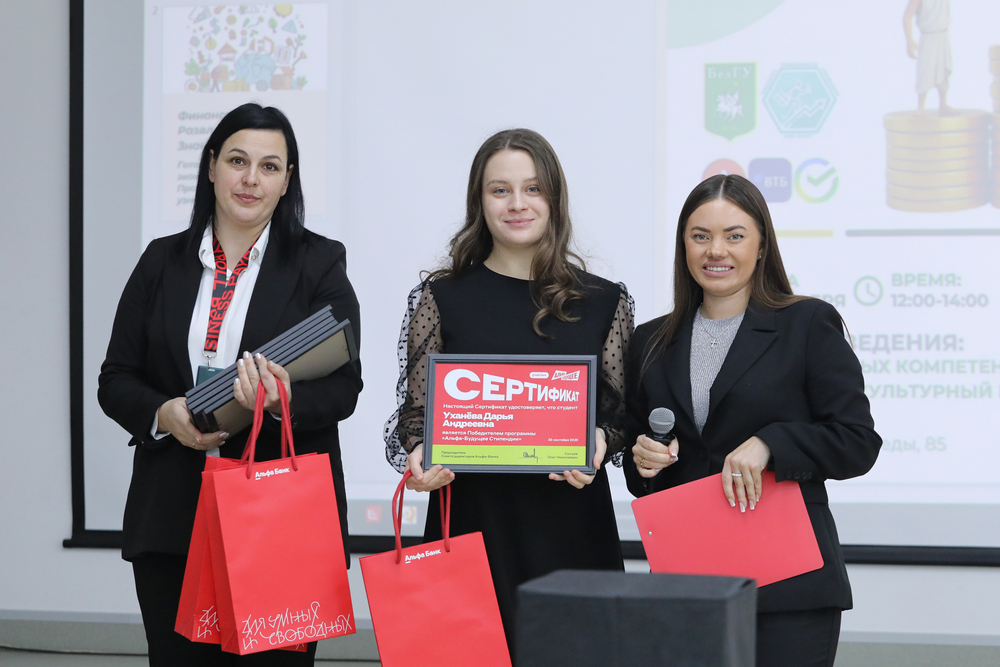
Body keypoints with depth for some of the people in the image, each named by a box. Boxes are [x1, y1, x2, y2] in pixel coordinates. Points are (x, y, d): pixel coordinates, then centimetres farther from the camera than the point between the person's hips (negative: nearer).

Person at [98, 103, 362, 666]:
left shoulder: (321, 265, 4)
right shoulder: (163, 261, 11)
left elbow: (344, 387, -2)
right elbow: (116, 379, 11)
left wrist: (283, 401, -23)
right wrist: (164, 414, -11)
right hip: (171, 520, 2)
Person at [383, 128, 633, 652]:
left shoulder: (604, 303, 9)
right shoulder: (441, 299, 7)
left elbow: (619, 413, 11)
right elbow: (415, 411, 8)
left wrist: (600, 444, -10)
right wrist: (419, 454, -12)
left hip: (570, 526, 1)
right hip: (471, 519, -1)